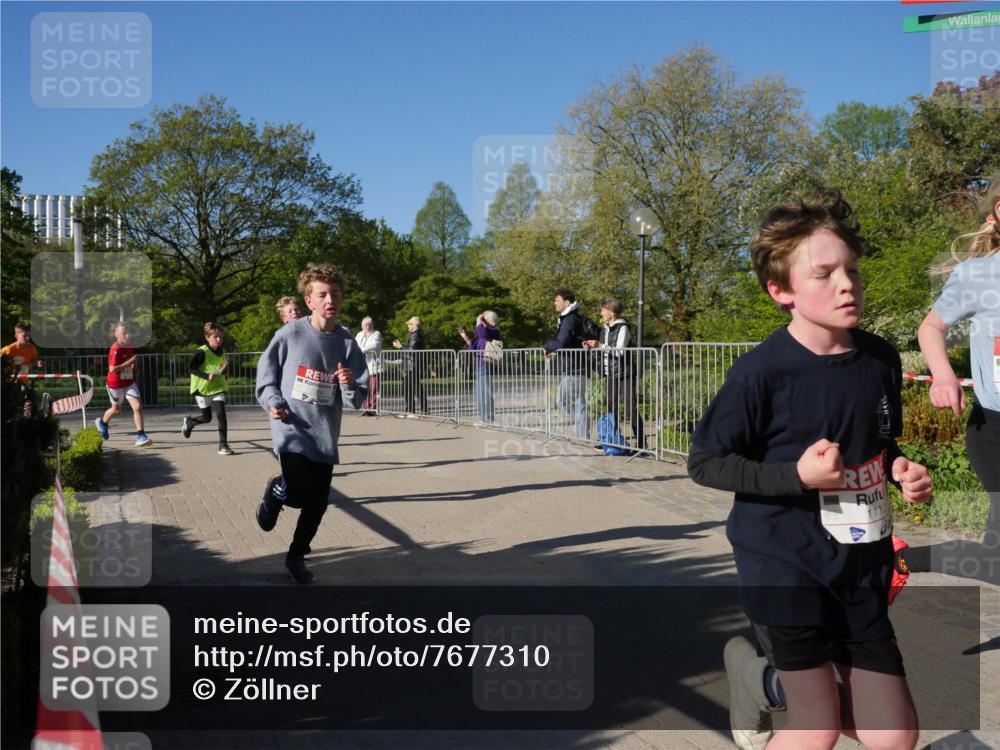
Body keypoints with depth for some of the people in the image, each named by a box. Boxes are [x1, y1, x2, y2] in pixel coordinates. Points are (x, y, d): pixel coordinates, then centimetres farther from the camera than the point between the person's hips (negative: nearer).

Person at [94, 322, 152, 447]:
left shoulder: (130, 348, 0)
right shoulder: (115, 350, -21)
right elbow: (112, 369, -28)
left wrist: (134, 363, -3)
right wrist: (129, 362, -28)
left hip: (130, 382, 5)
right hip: (116, 384, -5)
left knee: (137, 406, -12)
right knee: (116, 408, 17)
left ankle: (141, 436, -12)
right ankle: (102, 422, 49)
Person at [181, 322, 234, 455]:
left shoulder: (221, 352, 7)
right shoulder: (201, 352, -14)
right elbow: (191, 368, -17)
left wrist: (223, 371, 1)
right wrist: (207, 376, -28)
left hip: (218, 389, 4)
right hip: (202, 389, -4)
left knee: (221, 415, -11)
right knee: (207, 418, 7)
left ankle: (223, 446, -7)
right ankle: (189, 421, 42)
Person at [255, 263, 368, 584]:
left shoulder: (347, 344, -2)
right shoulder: (289, 334, -7)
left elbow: (358, 400, -1)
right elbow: (265, 374, 3)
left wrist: (349, 385, -22)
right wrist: (273, 403, -12)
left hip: (324, 435, 3)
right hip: (291, 430, -3)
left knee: (318, 503, 8)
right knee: (299, 495, -18)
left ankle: (296, 557, 32)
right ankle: (275, 491, 20)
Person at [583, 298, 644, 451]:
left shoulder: (623, 328, -10)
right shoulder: (605, 329, 14)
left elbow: (619, 351, -18)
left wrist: (600, 346, -20)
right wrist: (592, 347, 4)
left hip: (625, 375, -8)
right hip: (610, 375, 8)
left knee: (631, 409, -9)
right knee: (612, 410, 10)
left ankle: (641, 443, -5)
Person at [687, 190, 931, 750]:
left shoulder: (882, 359, -1)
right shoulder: (763, 372, -17)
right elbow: (705, 462, -11)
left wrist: (902, 470, -5)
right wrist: (796, 476, -22)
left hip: (861, 564, 6)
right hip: (784, 562, -5)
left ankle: (768, 680, 32)